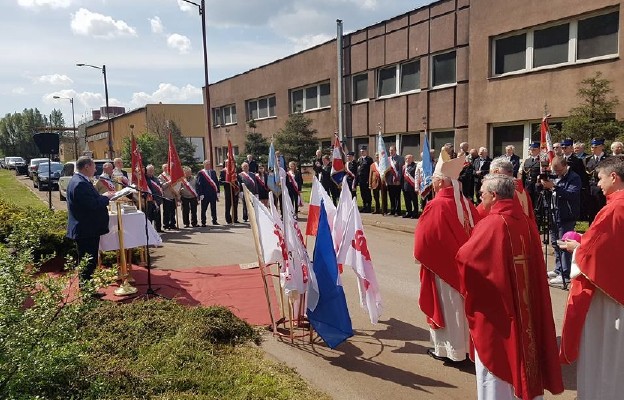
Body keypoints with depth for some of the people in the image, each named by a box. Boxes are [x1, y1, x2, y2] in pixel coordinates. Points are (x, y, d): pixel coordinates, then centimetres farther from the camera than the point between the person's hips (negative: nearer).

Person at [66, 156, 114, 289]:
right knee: (89, 262, -2)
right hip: (86, 230, -11)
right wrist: (106, 197, -13)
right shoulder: (80, 183, -22)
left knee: (88, 261, 21)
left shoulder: (79, 180, 13)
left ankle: (86, 286, 32)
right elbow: (93, 205, -28)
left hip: (85, 229, 11)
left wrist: (103, 196, 6)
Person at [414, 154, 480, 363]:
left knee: (447, 305, 7)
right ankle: (466, 343, 32)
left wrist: (419, 255, 0)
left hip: (441, 265, -6)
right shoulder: (465, 203, -2)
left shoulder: (436, 206, -21)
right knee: (462, 304, 18)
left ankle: (448, 348, 20)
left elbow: (424, 238, -17)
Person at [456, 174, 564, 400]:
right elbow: (537, 265, 9)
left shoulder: (492, 224, -19)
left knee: (497, 356, 7)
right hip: (525, 304, 7)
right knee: (521, 346, 20)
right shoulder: (526, 222, 1)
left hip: (496, 303, -7)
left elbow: (465, 257, -21)